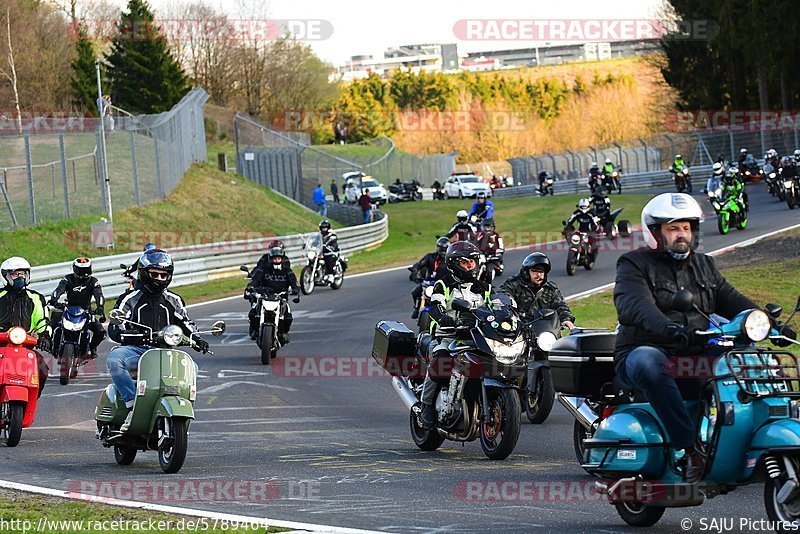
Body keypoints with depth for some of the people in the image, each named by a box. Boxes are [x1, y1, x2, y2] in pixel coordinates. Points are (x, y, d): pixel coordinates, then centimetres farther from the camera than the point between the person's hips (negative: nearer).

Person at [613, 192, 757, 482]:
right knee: (647, 362, -40)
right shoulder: (635, 265, 3)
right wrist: (669, 328, -38)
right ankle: (688, 448, -45)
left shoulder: (705, 266, 23)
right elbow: (633, 305, -17)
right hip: (646, 350, -5)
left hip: (697, 357, 5)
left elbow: (731, 301, 13)